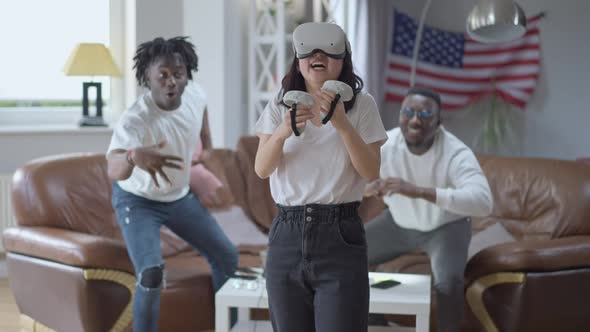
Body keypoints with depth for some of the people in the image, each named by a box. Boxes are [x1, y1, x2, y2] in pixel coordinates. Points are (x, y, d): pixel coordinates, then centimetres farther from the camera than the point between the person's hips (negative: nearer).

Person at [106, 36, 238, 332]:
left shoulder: (194, 94, -19)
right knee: (151, 275, -26)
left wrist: (208, 150, 15)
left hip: (180, 197, 6)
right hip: (138, 202, -6)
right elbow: (114, 171, -54)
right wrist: (135, 155, -75)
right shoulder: (134, 120, -36)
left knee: (227, 258, 8)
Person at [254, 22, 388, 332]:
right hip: (287, 235, 2)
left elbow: (371, 173, -7)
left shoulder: (361, 104, 0)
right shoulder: (280, 105, 5)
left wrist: (342, 124, -20)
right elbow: (262, 169, -4)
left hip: (340, 236, -2)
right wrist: (283, 132, -22)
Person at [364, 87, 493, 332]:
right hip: (398, 222, 4)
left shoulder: (456, 153, -31)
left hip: (445, 226, -4)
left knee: (449, 282, -30)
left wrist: (420, 191, -56)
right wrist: (367, 187, -39)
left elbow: (483, 202, -47)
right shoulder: (385, 144, -21)